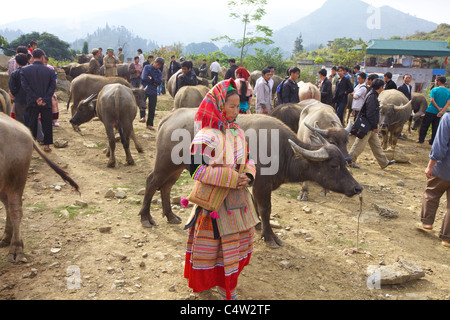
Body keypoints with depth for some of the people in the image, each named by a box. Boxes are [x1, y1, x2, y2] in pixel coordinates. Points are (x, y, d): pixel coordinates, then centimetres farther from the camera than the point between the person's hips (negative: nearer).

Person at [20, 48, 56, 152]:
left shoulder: (24, 70, -1)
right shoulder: (50, 71, -3)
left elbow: (25, 85, -9)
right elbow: (52, 87, -10)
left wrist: (36, 98, -10)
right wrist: (44, 100, -13)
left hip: (32, 102, 1)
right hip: (46, 103, -1)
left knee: (32, 123, 13)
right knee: (47, 124, 8)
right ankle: (47, 145, 8)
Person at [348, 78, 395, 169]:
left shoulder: (373, 95, 13)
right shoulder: (372, 96, -18)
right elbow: (370, 113, -23)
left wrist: (374, 126, 19)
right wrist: (374, 126, -18)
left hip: (371, 127, 10)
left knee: (376, 145, 15)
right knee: (359, 145, -1)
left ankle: (384, 162, 23)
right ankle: (350, 161, 9)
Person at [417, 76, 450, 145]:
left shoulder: (434, 89, -8)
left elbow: (432, 100, -15)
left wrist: (438, 108, -8)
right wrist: (441, 111, -11)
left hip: (431, 111, -4)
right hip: (439, 113, 4)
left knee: (424, 126, 6)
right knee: (435, 127, 11)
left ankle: (421, 139, 7)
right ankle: (432, 141, 15)